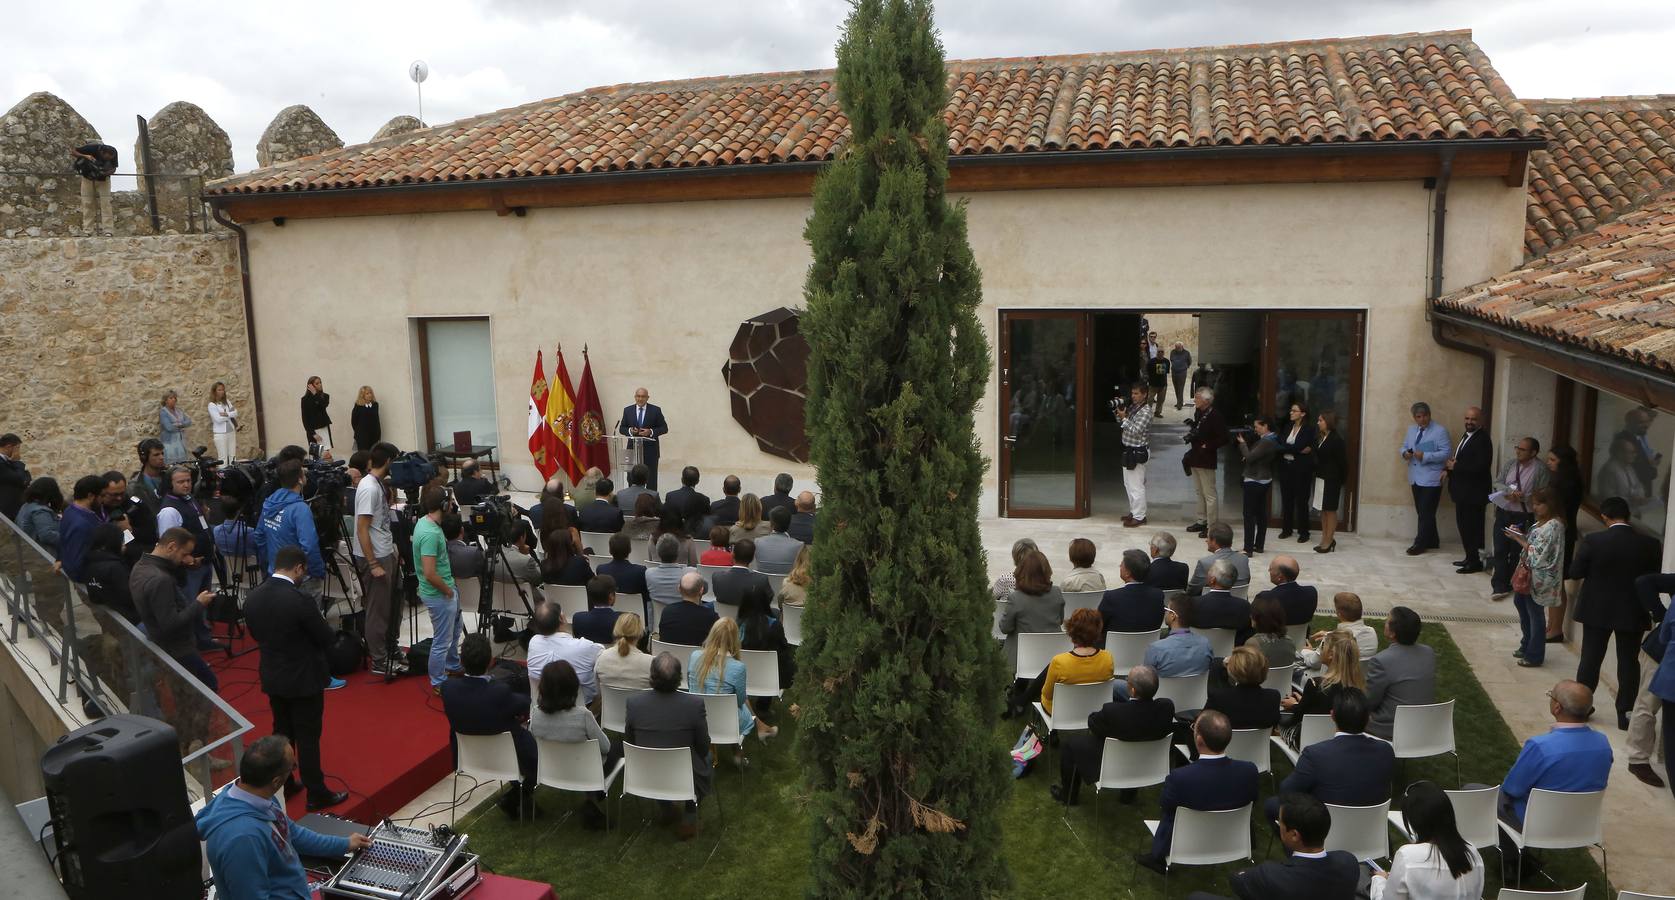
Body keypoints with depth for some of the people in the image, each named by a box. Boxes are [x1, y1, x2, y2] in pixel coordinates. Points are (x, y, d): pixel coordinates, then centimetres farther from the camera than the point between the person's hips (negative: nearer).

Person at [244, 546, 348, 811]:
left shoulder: (252, 597, -5)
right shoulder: (300, 600, -26)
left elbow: (256, 634, 10)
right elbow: (328, 638, -15)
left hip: (272, 677, 6)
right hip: (304, 679, -6)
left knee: (282, 732, 20)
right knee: (307, 737, 3)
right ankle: (316, 794, 12)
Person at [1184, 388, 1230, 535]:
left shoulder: (1215, 415, -18)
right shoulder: (1198, 412, 6)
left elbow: (1223, 439, -19)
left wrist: (1207, 446, -17)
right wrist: (1191, 433, 2)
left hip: (1206, 460, -9)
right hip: (1195, 458, 9)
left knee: (1209, 494, -2)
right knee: (1199, 492, 19)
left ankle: (1211, 525, 4)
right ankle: (1202, 520, 31)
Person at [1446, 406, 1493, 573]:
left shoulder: (1482, 440, -17)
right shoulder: (1467, 436, 13)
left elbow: (1480, 467, -25)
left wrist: (1455, 466, -17)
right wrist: (1449, 468, 1)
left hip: (1474, 493, -9)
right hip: (1463, 491, 9)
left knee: (1472, 527, -2)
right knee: (1464, 525, 16)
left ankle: (1476, 562, 6)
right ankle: (1470, 557, 27)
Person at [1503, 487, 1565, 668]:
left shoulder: (1553, 526, -21)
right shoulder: (1541, 522, 8)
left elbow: (1538, 553, -22)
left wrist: (1518, 539, -17)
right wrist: (1517, 535, -1)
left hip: (1539, 577, -10)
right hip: (1528, 573, 10)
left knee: (1535, 613, 1)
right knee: (1520, 602, 21)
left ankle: (1534, 655, 14)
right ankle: (1527, 645, 36)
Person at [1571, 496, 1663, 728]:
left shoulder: (1593, 541, -15)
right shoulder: (1650, 544, -10)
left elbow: (1576, 572, -9)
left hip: (1597, 610, -1)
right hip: (1633, 613, 1)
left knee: (1590, 659, 12)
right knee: (1628, 662, 10)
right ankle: (1625, 714, 13)